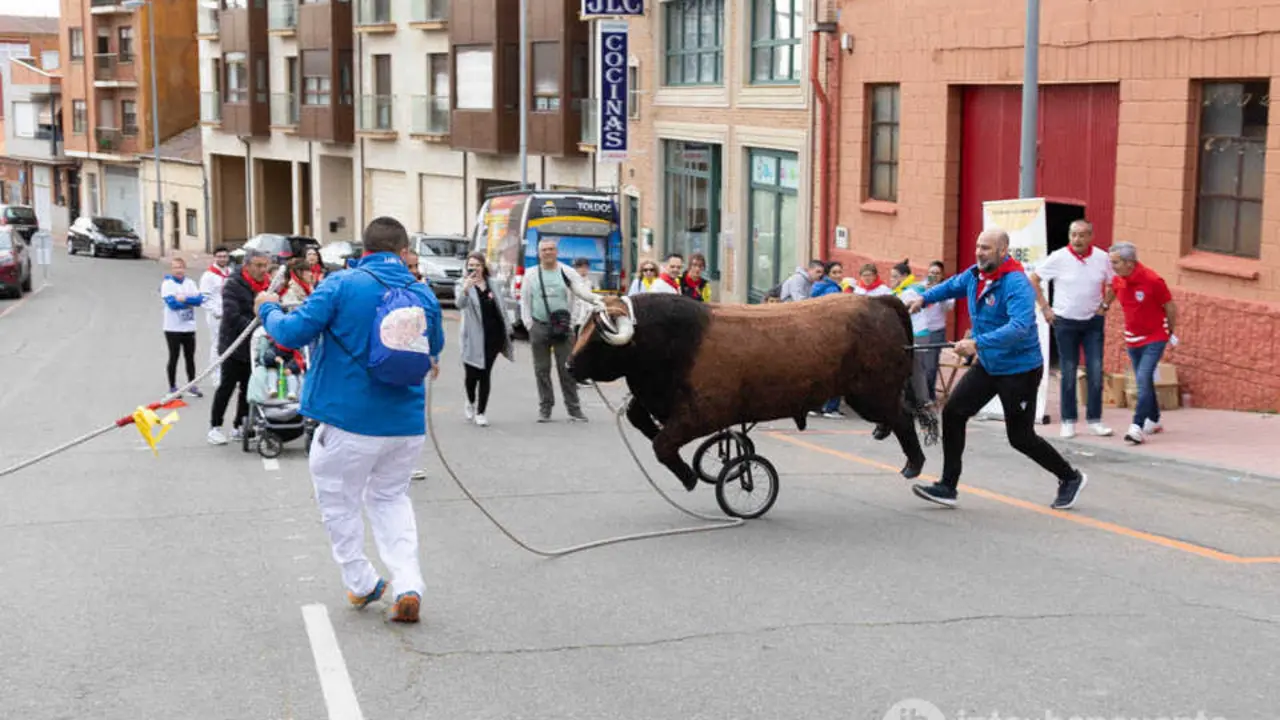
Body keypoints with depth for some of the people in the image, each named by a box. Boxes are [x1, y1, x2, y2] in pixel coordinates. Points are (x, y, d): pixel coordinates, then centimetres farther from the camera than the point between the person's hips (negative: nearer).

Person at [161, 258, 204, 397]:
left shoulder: (190, 283, 5)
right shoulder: (167, 284, -6)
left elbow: (199, 300, -8)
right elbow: (172, 303, -19)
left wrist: (184, 299, -20)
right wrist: (191, 301, -11)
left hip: (189, 327, 4)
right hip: (173, 328, -4)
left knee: (190, 358, 10)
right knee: (174, 358, 3)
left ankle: (192, 385, 19)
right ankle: (172, 387, 12)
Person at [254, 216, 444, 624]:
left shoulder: (341, 285, -11)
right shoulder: (424, 294, 2)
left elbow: (294, 334, -12)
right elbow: (434, 349, 18)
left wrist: (269, 310, 8)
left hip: (350, 422, -4)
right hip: (407, 423, 4)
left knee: (339, 502, 17)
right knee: (391, 498, 22)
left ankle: (361, 584, 24)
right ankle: (407, 586, 7)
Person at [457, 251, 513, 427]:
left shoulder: (492, 284, 10)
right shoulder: (463, 286, -4)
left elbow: (500, 307, 18)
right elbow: (460, 305, -24)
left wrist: (507, 330, 15)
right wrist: (466, 289, -44)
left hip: (493, 335, 3)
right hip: (473, 337, -3)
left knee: (485, 374, 2)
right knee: (472, 374, 2)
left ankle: (480, 412, 8)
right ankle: (471, 403, 32)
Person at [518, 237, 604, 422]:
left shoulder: (567, 272, 3)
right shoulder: (531, 274, 8)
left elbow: (582, 290, -9)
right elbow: (525, 301, 9)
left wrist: (595, 299, -29)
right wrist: (528, 324, 0)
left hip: (562, 328, -2)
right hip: (539, 326, 2)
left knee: (566, 369, -2)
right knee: (541, 370, 6)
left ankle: (574, 409, 1)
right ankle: (545, 409, 15)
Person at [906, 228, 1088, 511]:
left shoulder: (1017, 284, -25)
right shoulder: (974, 275, -1)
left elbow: (1019, 328, -39)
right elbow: (952, 286, 24)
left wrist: (978, 343, -46)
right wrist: (925, 298, 9)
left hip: (1019, 369, -8)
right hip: (987, 365, 8)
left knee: (1020, 437, 1)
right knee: (953, 412, -2)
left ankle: (1070, 478, 25)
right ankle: (947, 487, 7)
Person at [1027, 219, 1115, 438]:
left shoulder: (1102, 258, -3)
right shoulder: (1058, 258, -9)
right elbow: (1033, 280, -2)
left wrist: (1105, 305, 2)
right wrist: (1044, 307, -5)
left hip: (1093, 321, 2)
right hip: (1065, 322, -2)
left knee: (1095, 372, -2)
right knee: (1068, 373, 3)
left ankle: (1094, 420, 7)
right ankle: (1068, 421, 10)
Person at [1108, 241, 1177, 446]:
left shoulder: (1152, 281, -20)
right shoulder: (1117, 281, -4)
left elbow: (1170, 308, -8)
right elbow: (1112, 293, 21)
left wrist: (1170, 332, 3)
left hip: (1155, 338, -6)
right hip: (1132, 339, 6)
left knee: (1144, 379, -19)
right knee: (1143, 381, 15)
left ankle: (1138, 427, -24)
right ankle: (1153, 421, 33)